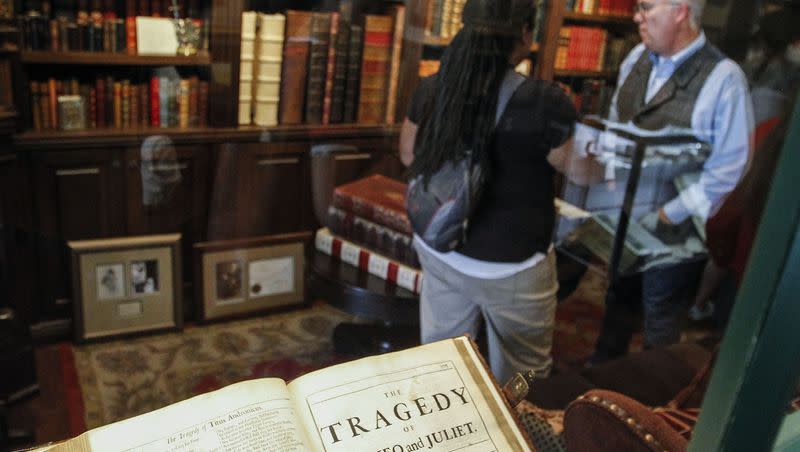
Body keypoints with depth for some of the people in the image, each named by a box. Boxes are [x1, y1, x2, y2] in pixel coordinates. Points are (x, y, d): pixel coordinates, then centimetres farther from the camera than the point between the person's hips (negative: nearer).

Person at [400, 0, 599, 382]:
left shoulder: (431, 89, -6)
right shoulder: (544, 103, -23)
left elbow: (408, 156, 9)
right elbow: (586, 172, -9)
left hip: (438, 249, 6)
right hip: (509, 265, -5)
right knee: (519, 379, 19)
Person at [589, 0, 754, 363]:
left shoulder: (723, 79, -21)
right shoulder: (637, 58, -2)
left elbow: (728, 167, -18)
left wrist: (672, 214, -16)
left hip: (671, 226, -6)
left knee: (660, 318, 15)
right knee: (618, 296, 26)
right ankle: (602, 368, 49)